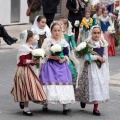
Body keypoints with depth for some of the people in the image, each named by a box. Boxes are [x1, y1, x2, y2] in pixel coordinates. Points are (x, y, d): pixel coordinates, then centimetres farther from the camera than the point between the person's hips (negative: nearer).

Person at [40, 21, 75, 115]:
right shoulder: (47, 41, -2)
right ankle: (45, 105, 12)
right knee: (51, 83, -4)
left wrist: (63, 59, -12)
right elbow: (44, 54, -7)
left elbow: (67, 54, 9)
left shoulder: (64, 42, 9)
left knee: (64, 83, -1)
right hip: (50, 66, -3)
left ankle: (65, 107, 2)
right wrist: (54, 57, -18)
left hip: (62, 66, 3)